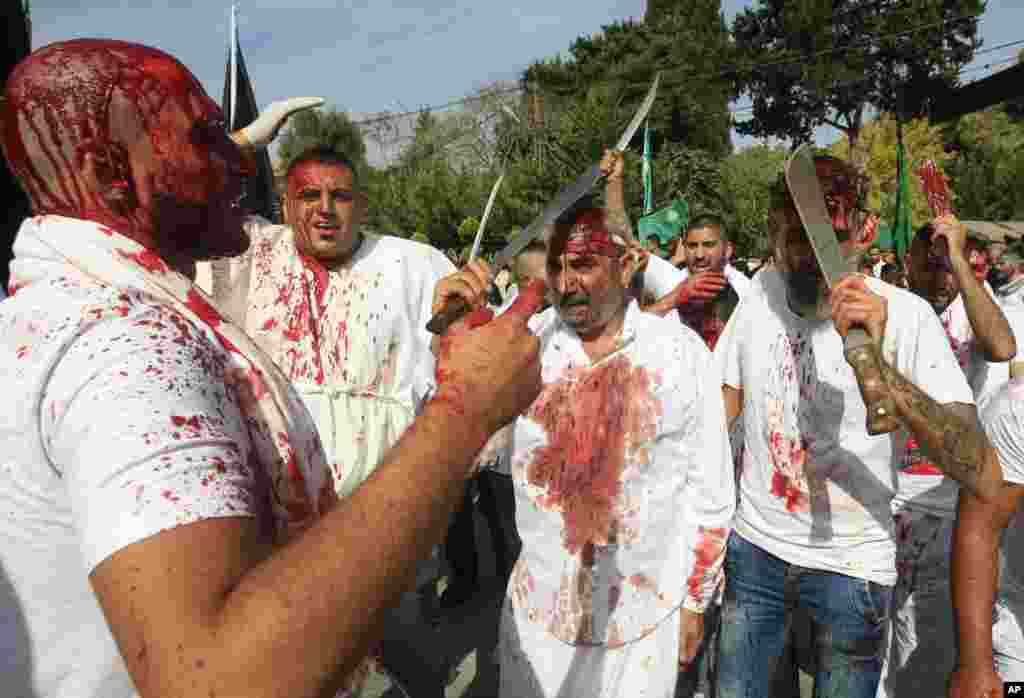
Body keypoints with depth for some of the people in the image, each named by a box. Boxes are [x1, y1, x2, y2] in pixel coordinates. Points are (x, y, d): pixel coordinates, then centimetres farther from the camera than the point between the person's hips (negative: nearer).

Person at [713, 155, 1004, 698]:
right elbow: (717, 418, 6)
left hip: (852, 567, -3)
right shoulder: (760, 293, -5)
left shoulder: (906, 315, -18)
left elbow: (985, 479, -26)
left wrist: (877, 364, -40)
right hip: (753, 547, 3)